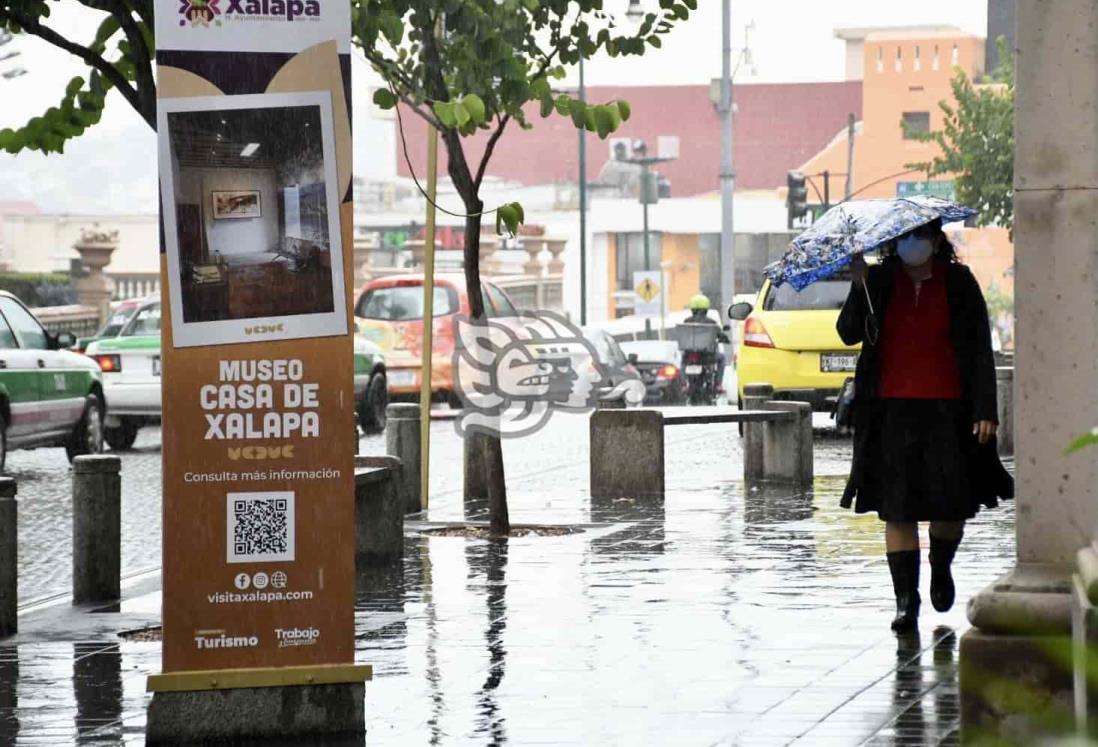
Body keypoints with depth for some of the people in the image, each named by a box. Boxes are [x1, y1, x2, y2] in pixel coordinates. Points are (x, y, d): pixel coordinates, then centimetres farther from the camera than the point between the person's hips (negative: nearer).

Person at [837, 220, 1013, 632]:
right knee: (896, 508, -1)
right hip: (891, 410, 0)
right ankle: (905, 597, 4)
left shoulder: (959, 283, 3)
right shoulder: (877, 281, 5)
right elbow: (849, 334, -4)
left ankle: (941, 568, 33)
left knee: (954, 502, 3)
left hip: (946, 410, 0)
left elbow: (980, 349, 3)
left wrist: (984, 410, -4)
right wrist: (860, 287, -18)